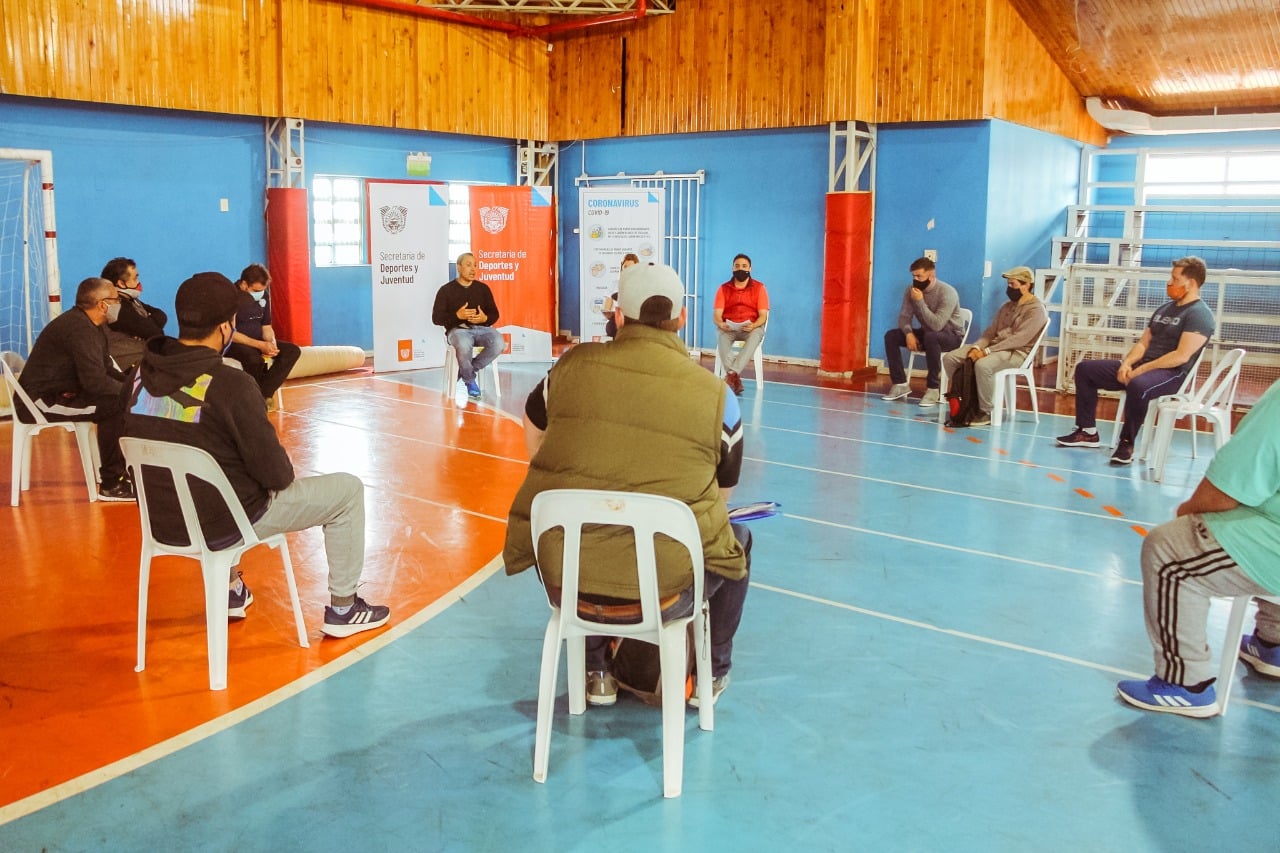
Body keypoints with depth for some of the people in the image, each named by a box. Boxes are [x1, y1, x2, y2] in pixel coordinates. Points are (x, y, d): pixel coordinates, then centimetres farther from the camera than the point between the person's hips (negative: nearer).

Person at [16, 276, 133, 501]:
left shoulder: (92, 325, 10)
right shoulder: (79, 327, -22)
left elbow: (106, 369, 14)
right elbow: (95, 382, -29)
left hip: (61, 394, 11)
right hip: (40, 402, -11)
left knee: (120, 396, 9)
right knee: (114, 405, -23)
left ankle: (119, 469, 16)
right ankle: (110, 485, -17)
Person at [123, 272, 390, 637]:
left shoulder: (140, 376, -5)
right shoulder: (231, 384, -24)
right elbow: (275, 474, -20)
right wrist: (287, 474, 4)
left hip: (163, 520, 7)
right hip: (223, 525, -7)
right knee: (348, 489, 7)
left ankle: (232, 590, 45)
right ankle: (342, 609, 17)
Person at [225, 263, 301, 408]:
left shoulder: (264, 294, 3)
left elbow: (266, 326, 9)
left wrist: (272, 343, -13)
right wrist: (260, 345, -28)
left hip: (259, 341, 7)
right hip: (233, 344, -7)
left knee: (293, 350, -15)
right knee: (255, 359, -39)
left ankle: (263, 394, -20)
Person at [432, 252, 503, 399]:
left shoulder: (483, 288, 16)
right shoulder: (446, 290, 6)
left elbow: (494, 314, 15)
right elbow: (436, 318, 1)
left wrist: (485, 318, -9)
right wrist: (457, 315, -16)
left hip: (481, 328, 3)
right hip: (457, 329, -3)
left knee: (498, 343, -30)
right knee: (463, 345, -40)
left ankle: (466, 370, -9)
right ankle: (470, 380, -12)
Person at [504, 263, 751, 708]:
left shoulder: (573, 365, -2)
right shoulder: (714, 394, -6)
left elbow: (534, 436, 17)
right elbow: (723, 492, 7)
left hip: (564, 582, 2)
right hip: (665, 590, -2)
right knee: (738, 539, 28)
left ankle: (596, 672, 44)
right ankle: (713, 671, 40)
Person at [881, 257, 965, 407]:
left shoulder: (947, 292, -25)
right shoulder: (911, 289, -6)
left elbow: (937, 325, -33)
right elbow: (904, 316, -6)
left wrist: (920, 302, -32)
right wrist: (909, 333, -26)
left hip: (951, 336, -6)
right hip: (926, 333, 6)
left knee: (931, 337, -40)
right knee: (891, 335, -12)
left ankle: (933, 388, -30)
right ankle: (900, 384, -10)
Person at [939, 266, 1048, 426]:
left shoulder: (1036, 310, -9)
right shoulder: (1007, 306, 18)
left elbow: (1019, 340, -20)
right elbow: (990, 332, 14)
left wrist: (987, 351, -23)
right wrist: (977, 347, -7)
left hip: (1017, 353, -8)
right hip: (995, 347, 9)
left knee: (983, 365, -39)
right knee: (949, 358, -7)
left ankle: (986, 412, -23)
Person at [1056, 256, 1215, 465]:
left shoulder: (1199, 314, -10)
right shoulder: (1164, 308, 17)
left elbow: (1181, 356, -20)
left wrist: (1142, 369, -20)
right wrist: (1126, 363, -4)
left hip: (1172, 374, -9)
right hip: (1141, 367, 9)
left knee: (1137, 385, -42)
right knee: (1085, 368, 4)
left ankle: (1126, 443, -25)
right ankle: (1088, 432, 2)